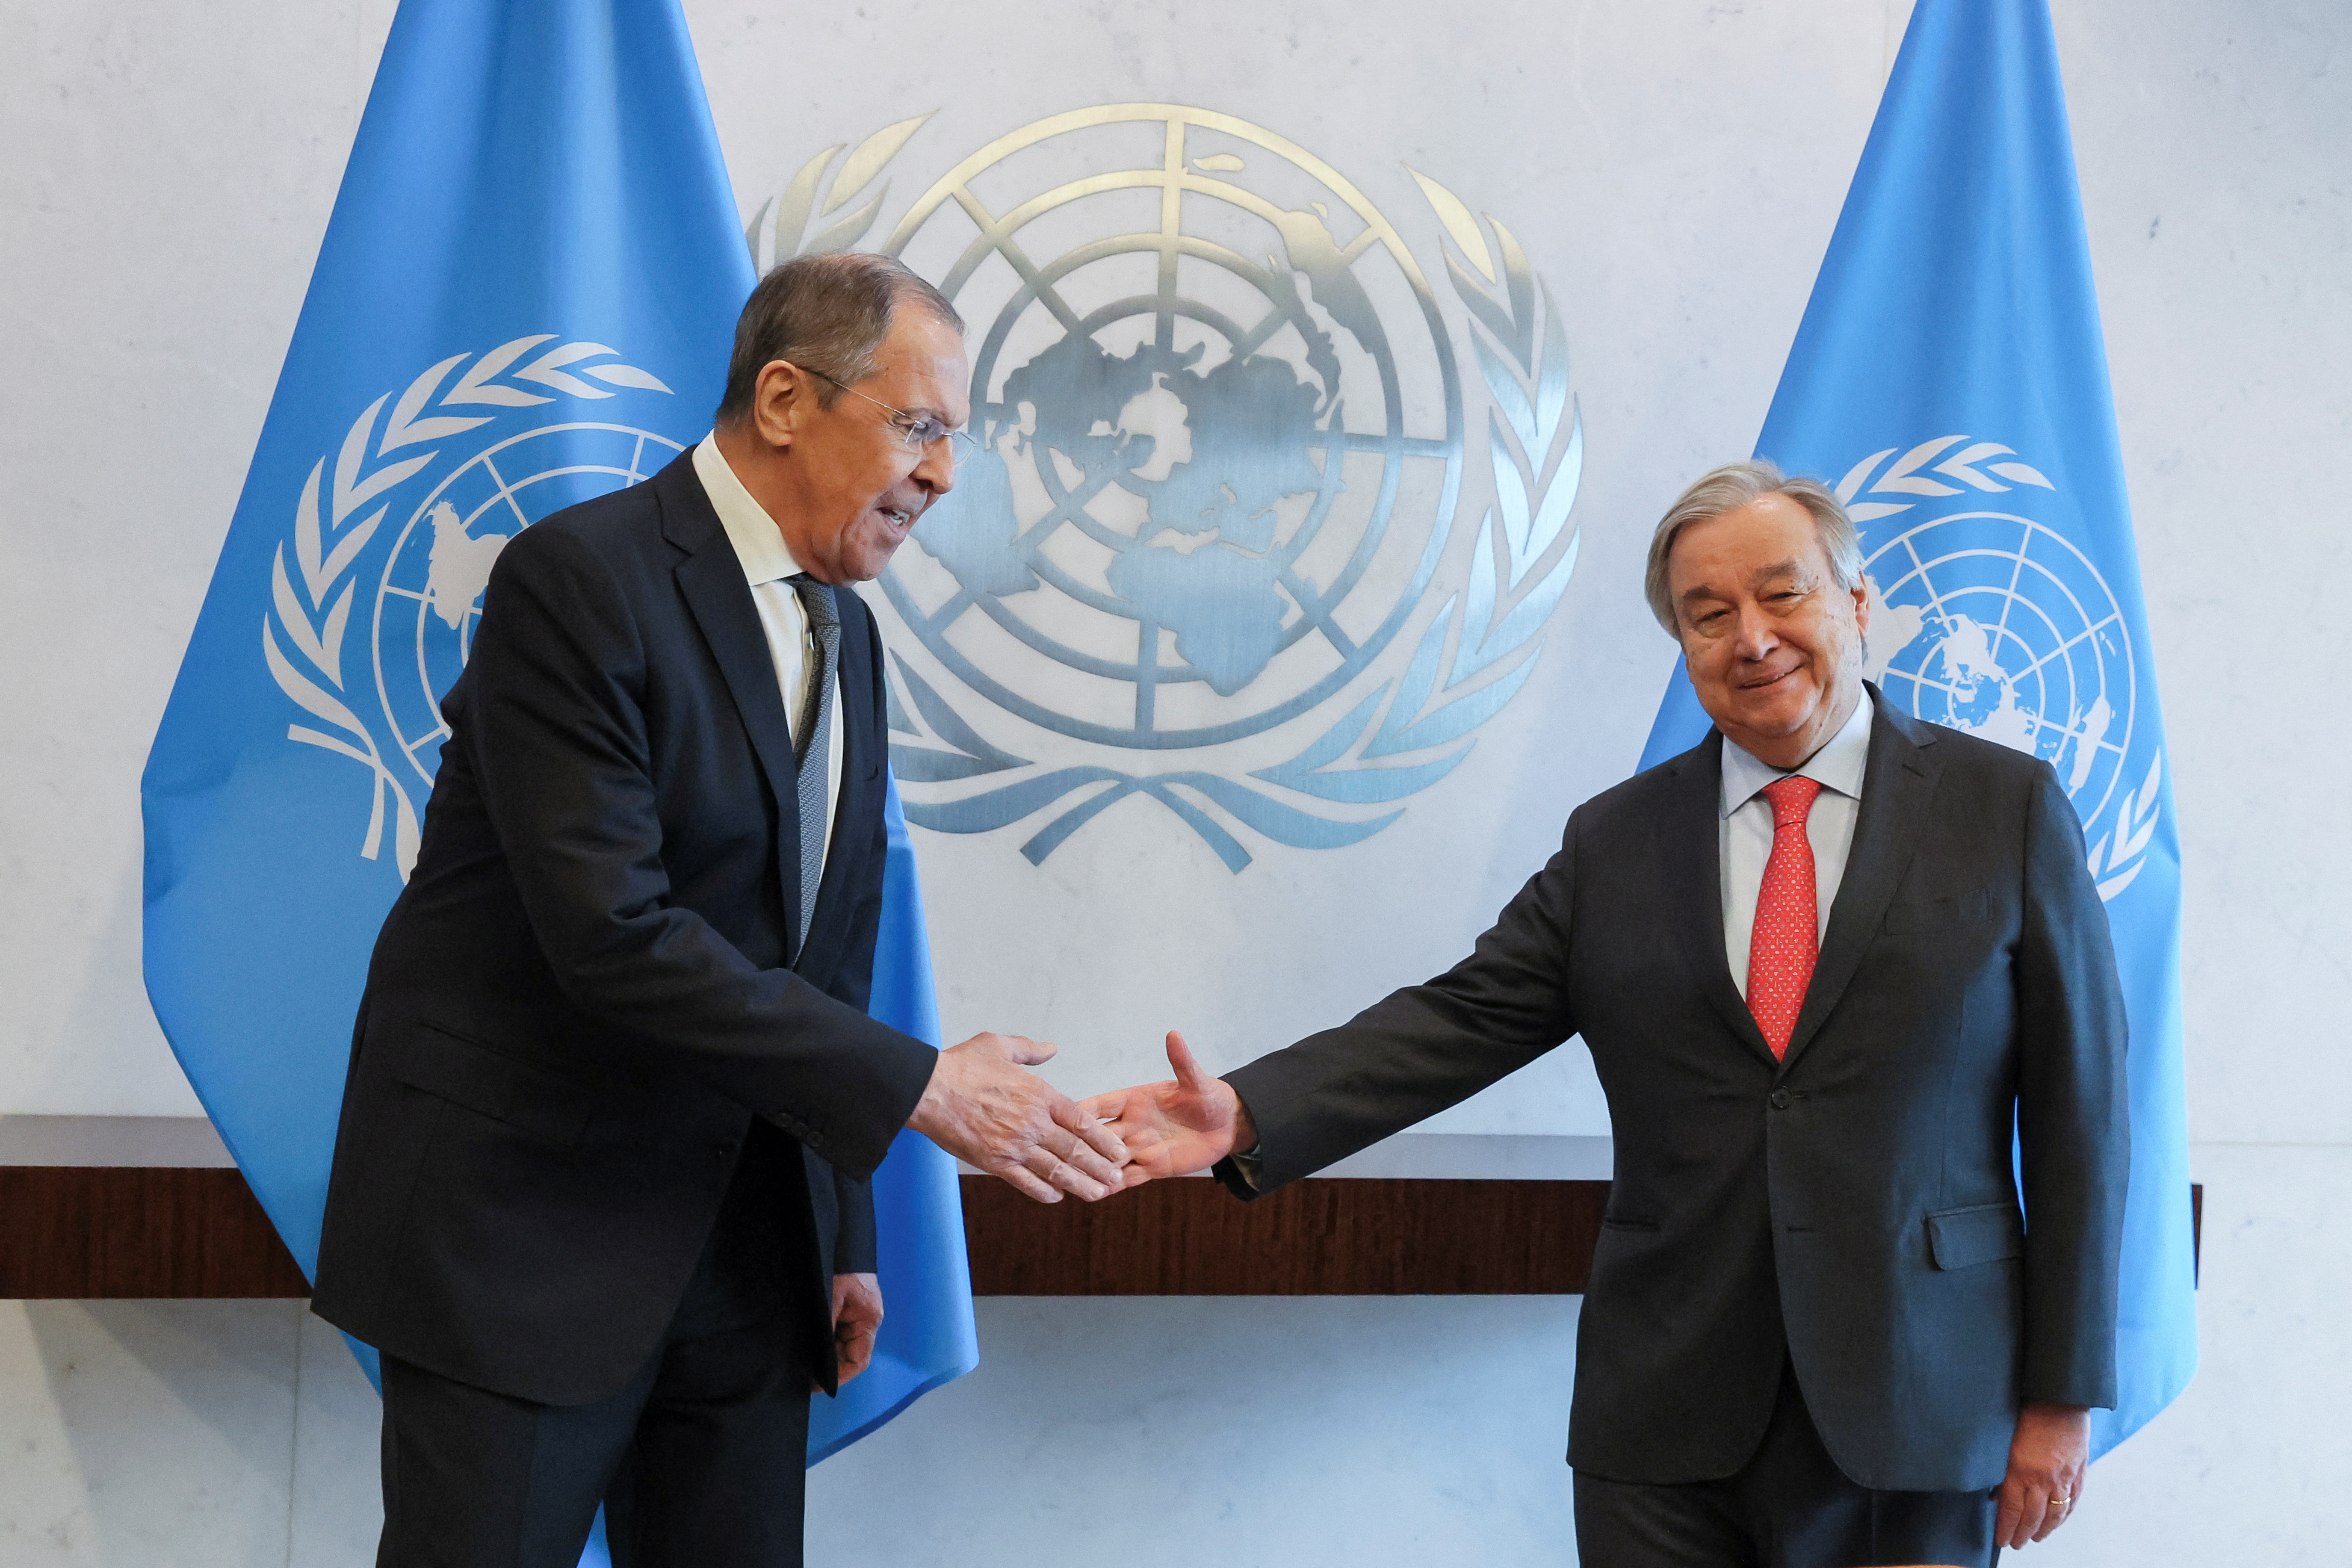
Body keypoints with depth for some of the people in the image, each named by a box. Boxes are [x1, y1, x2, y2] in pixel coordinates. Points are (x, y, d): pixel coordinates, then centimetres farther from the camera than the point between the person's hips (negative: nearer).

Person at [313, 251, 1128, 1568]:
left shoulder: (847, 633, 11)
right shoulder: (581, 581, -15)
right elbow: (613, 933, -24)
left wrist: (844, 1235, 16)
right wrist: (918, 1086, -21)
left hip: (742, 1245, 7)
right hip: (527, 1230, -7)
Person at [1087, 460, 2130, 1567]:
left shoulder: (2007, 808, 1)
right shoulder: (1614, 841, 8)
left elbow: (2079, 1106, 0)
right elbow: (1463, 1019, 2)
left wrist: (2061, 1395, -2)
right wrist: (1246, 1117, -14)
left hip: (1914, 1427, -2)